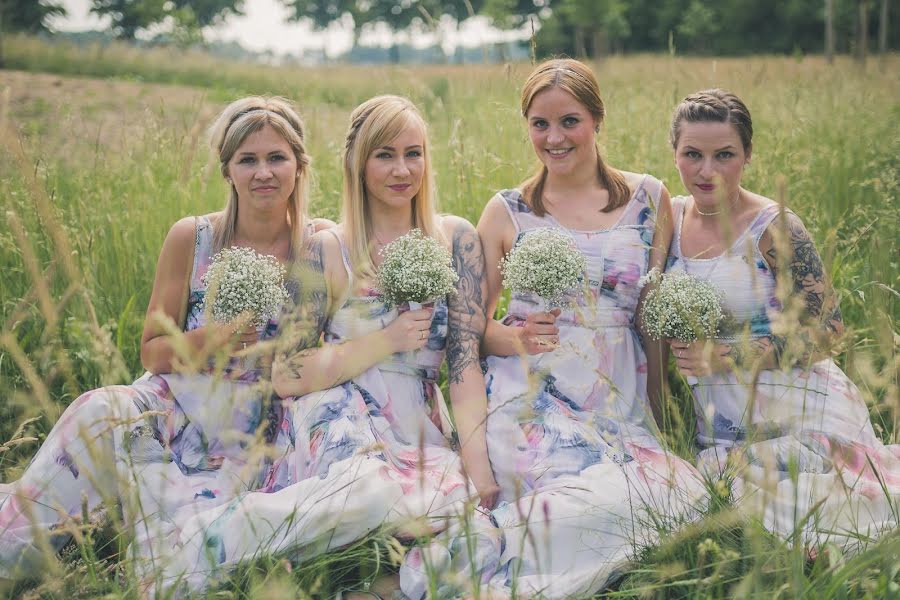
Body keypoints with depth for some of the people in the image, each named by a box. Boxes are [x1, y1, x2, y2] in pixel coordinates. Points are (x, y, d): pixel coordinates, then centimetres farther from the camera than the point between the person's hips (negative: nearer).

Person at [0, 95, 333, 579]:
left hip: (246, 435, -1)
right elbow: (152, 352, 4)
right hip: (169, 405, 1)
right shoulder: (191, 238, -2)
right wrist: (209, 337, -16)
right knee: (99, 410, -34)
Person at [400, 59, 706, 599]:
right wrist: (512, 338, -12)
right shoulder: (508, 212, 5)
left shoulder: (648, 199, 8)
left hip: (619, 403, 4)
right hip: (530, 399, -3)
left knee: (681, 491, -26)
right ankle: (466, 549, -15)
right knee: (618, 499, -30)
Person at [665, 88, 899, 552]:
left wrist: (726, 356, -21)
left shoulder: (774, 228, -16)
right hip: (719, 434, 6)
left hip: (798, 422, -6)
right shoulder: (672, 218, 2)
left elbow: (827, 330, -16)